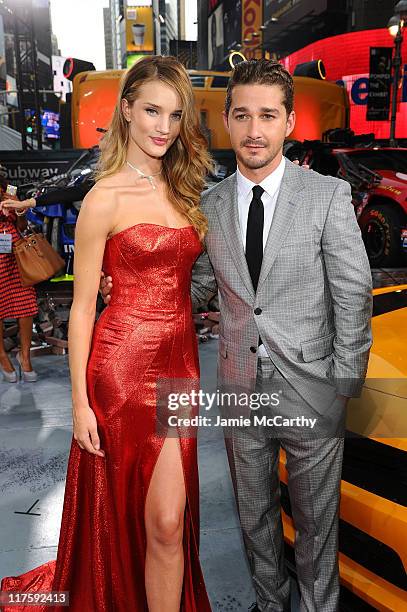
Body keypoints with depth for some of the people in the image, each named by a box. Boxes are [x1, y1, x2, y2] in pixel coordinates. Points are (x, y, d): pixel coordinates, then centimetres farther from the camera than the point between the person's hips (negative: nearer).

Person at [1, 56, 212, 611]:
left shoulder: (183, 190, 11)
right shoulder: (105, 197, -8)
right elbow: (82, 306, -7)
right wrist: (81, 402, -8)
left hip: (178, 362, 5)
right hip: (124, 364, -4)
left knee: (167, 520, 8)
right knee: (162, 519, 12)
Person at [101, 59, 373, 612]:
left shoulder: (329, 195, -9)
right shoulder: (210, 204, 2)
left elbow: (353, 296, -8)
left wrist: (345, 388, -9)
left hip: (311, 391, -3)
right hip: (241, 390, 4)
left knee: (316, 521, 16)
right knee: (255, 514, 23)